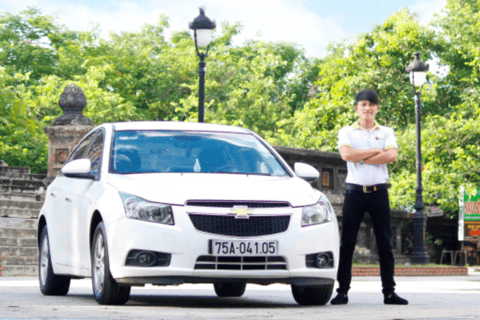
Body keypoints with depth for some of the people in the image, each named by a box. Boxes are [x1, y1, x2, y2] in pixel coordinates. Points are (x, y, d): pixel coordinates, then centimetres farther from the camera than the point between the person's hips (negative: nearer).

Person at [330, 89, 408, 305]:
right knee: (347, 242, -1)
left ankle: (389, 291, 5)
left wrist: (361, 157, -10)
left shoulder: (386, 132, 11)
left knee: (385, 242, 1)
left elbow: (392, 156, -7)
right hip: (355, 191, -1)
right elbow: (346, 154, -13)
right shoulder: (347, 132, 7)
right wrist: (376, 151, -7)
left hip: (379, 191, 1)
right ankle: (342, 291, 3)